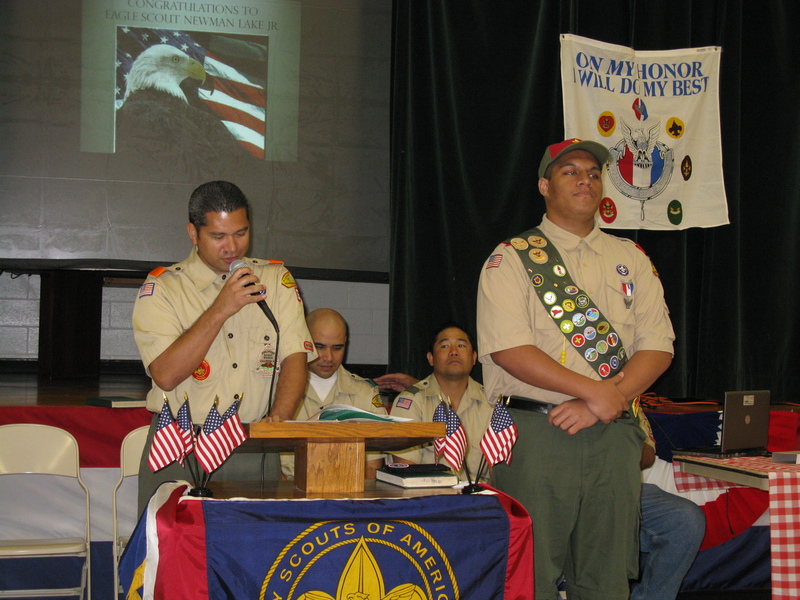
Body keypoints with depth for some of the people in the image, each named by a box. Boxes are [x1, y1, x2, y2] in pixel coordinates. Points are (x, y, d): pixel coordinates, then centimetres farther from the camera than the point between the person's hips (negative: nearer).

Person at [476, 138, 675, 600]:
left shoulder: (630, 259, 16)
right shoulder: (511, 259, 3)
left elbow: (657, 346, 6)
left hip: (614, 437, 4)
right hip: (535, 434, -3)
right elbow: (508, 349, -9)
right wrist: (595, 391, -13)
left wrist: (598, 405, -9)